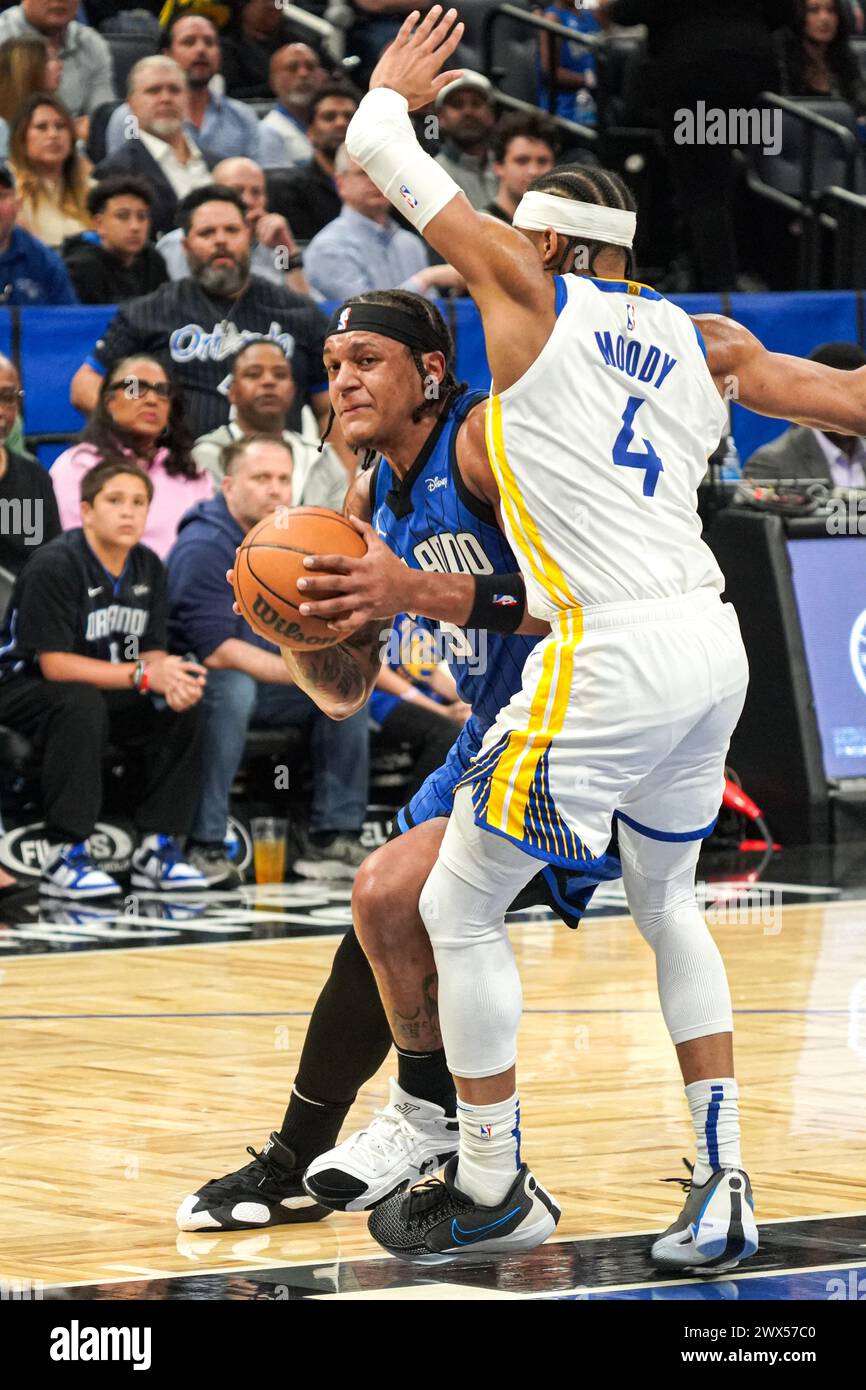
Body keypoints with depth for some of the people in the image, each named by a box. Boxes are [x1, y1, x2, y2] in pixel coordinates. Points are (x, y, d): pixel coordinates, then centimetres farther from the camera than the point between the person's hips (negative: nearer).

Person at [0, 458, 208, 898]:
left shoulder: (148, 568, 2)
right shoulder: (54, 565, -21)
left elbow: (151, 651, 4)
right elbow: (54, 664, -24)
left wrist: (170, 679, -22)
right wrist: (142, 675, -28)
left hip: (108, 694, 7)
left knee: (182, 704, -15)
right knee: (82, 704, -37)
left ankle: (156, 848, -10)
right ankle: (64, 856, -34)